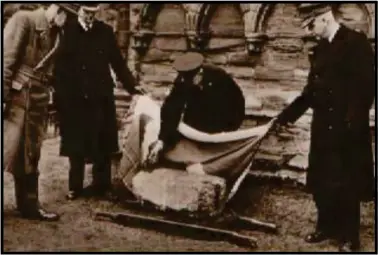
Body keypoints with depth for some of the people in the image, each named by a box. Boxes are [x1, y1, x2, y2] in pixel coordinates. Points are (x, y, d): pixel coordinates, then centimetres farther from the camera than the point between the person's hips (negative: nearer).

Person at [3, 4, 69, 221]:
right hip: (16, 96, -7)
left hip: (37, 100, 7)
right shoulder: (23, 20, -8)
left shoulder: (53, 32, 12)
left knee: (30, 156, 11)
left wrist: (47, 98, 9)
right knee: (8, 151, -6)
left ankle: (29, 205, 18)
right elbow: (7, 58, -13)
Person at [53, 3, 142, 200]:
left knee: (102, 144, 7)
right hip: (73, 100, -2)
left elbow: (118, 63, 8)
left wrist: (133, 89, 3)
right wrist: (59, 96, -10)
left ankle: (101, 185, 20)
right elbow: (58, 66, -3)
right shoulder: (66, 30, -2)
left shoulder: (105, 32, 4)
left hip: (101, 98, 2)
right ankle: (75, 187, 20)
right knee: (76, 145, 7)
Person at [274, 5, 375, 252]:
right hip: (323, 126, 7)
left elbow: (366, 86, -16)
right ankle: (327, 226, 30)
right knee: (319, 180, 13)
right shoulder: (321, 49, 12)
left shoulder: (356, 42, -10)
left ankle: (349, 236, 17)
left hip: (347, 129, -7)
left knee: (346, 183, 3)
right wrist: (287, 115, 14)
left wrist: (353, 122, -21)